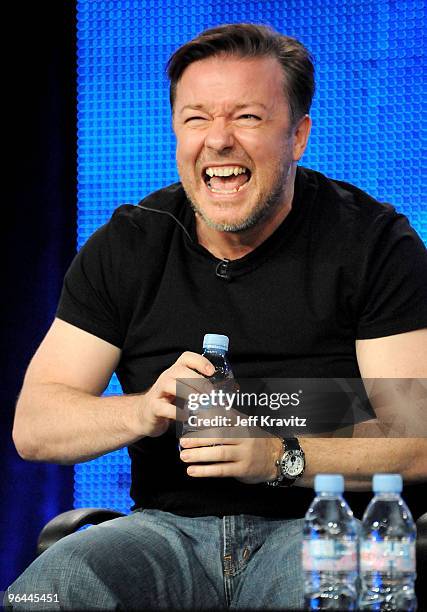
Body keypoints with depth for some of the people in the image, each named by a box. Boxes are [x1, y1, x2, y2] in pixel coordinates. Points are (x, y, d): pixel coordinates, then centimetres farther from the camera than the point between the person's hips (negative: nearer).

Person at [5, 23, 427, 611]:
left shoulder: (373, 241, 0)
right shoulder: (126, 247, 8)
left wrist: (279, 456, -21)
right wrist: (143, 412, -16)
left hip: (323, 524, -2)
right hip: (170, 528, 2)